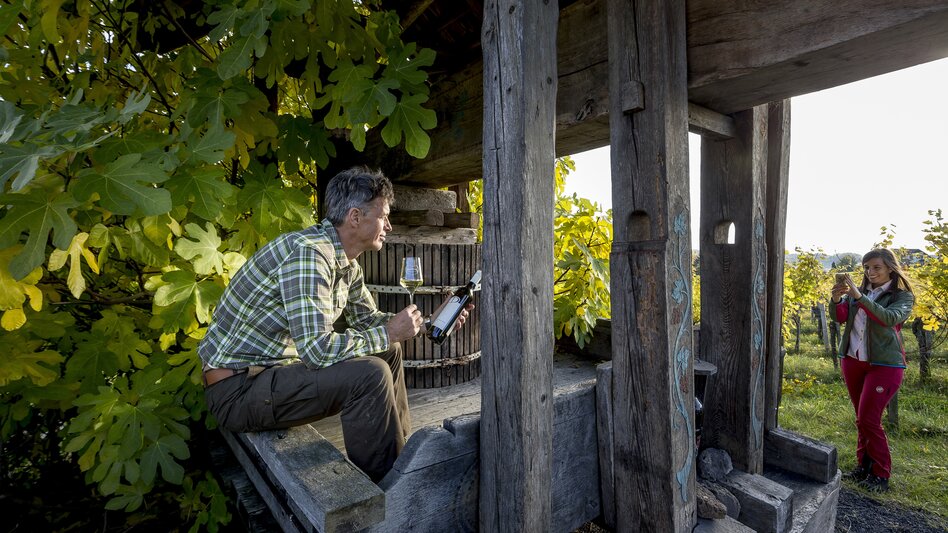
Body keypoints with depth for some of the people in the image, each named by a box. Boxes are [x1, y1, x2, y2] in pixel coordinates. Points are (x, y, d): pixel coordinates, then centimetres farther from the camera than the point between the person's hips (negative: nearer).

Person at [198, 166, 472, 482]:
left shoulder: (346, 263, 4)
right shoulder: (308, 252, -26)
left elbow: (367, 319, 15)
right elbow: (316, 348, -33)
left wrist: (430, 323, 4)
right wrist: (388, 334, -21)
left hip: (275, 365, 10)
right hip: (237, 387, -10)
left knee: (388, 353, 9)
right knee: (370, 374, -25)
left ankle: (402, 458, 22)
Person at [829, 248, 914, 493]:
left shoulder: (903, 296, -4)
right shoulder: (859, 291, 9)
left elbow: (891, 318, -24)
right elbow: (840, 317, -3)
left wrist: (859, 297, -34)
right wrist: (836, 300, -23)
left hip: (884, 364, -5)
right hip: (853, 360, 5)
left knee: (868, 419, -6)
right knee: (862, 419, 13)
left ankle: (881, 475, 9)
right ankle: (864, 467, 24)